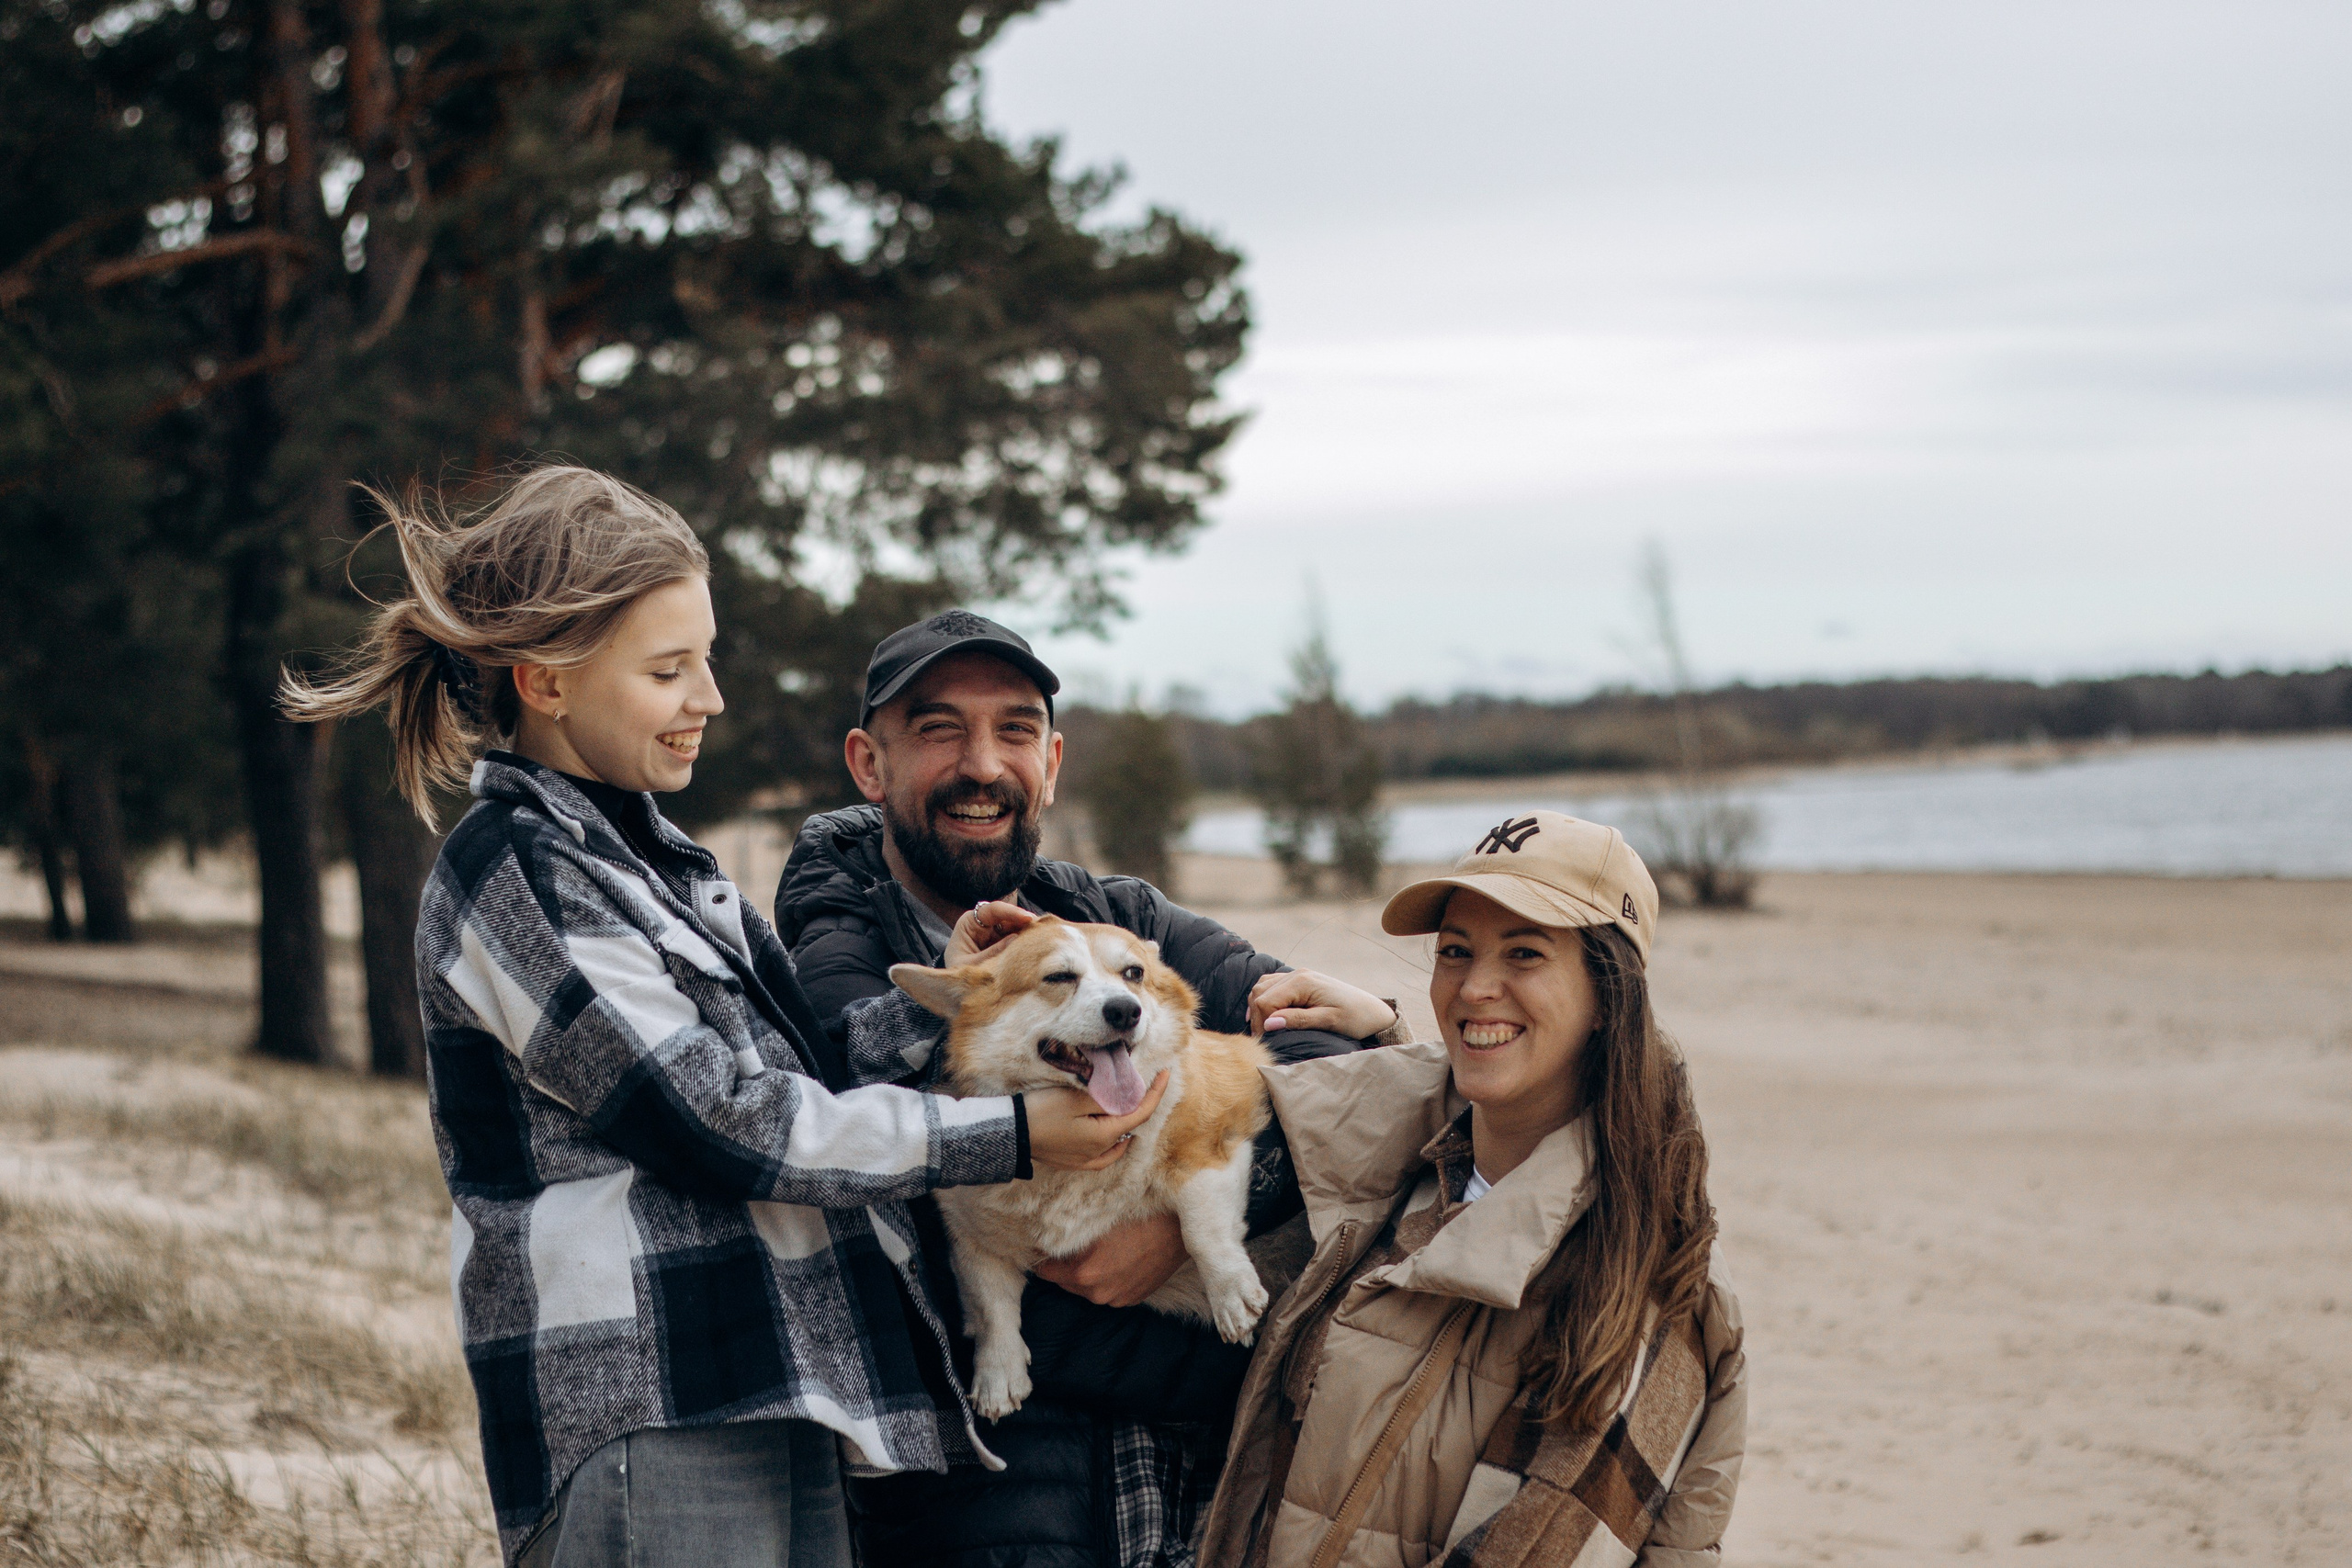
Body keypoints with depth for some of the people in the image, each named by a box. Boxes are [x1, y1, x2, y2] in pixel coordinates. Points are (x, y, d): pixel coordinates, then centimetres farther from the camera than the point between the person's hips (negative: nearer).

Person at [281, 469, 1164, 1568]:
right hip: (646, 1427, -9)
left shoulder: (648, 855, 17)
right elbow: (722, 1121, -15)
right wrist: (1009, 1137, -13)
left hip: (783, 1412, 9)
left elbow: (792, 1064, 21)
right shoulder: (511, 878, -12)